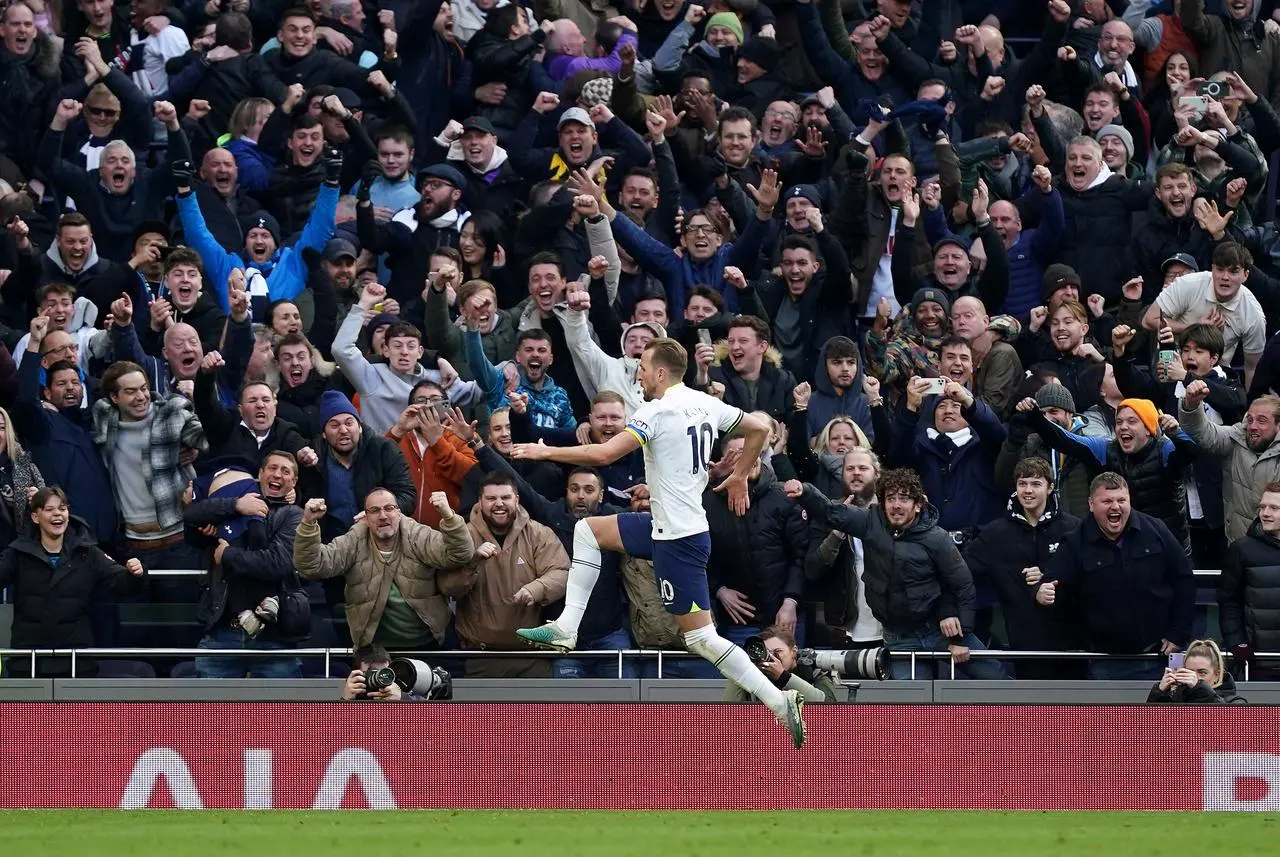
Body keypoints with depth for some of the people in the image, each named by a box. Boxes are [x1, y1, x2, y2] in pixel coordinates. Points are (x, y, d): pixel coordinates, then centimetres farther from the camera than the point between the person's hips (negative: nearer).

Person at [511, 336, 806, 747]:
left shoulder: (659, 411, -18)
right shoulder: (706, 404, 7)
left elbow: (604, 454, -25)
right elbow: (758, 429, 16)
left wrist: (546, 452, -14)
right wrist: (739, 476, 28)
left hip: (678, 539, -10)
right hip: (668, 524, 10)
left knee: (701, 638, -6)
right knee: (587, 530, 17)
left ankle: (779, 701, -8)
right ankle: (566, 629, 14)